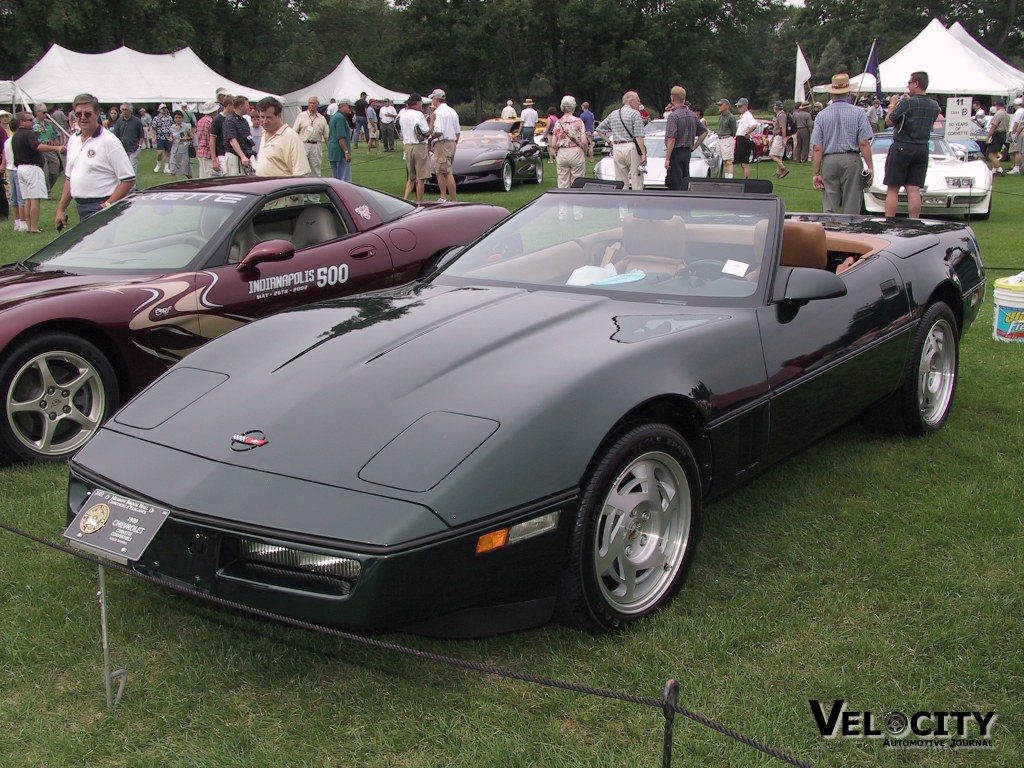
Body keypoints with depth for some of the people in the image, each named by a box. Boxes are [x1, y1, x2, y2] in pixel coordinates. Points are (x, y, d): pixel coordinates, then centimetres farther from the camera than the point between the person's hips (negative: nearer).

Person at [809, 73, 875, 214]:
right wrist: (870, 166, -2)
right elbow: (864, 143, -7)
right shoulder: (858, 113, -2)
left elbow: (817, 148, 0)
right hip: (851, 160, -1)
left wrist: (816, 173, 2)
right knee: (851, 206, 3)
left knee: (829, 206, 4)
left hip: (829, 161, 2)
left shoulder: (822, 115, 3)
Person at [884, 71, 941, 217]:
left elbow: (889, 121, -7)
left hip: (902, 147, -6)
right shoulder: (934, 105, 7)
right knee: (914, 190, 6)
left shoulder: (907, 103, -14)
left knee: (892, 189, 0)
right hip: (922, 149, 6)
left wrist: (892, 104, 10)